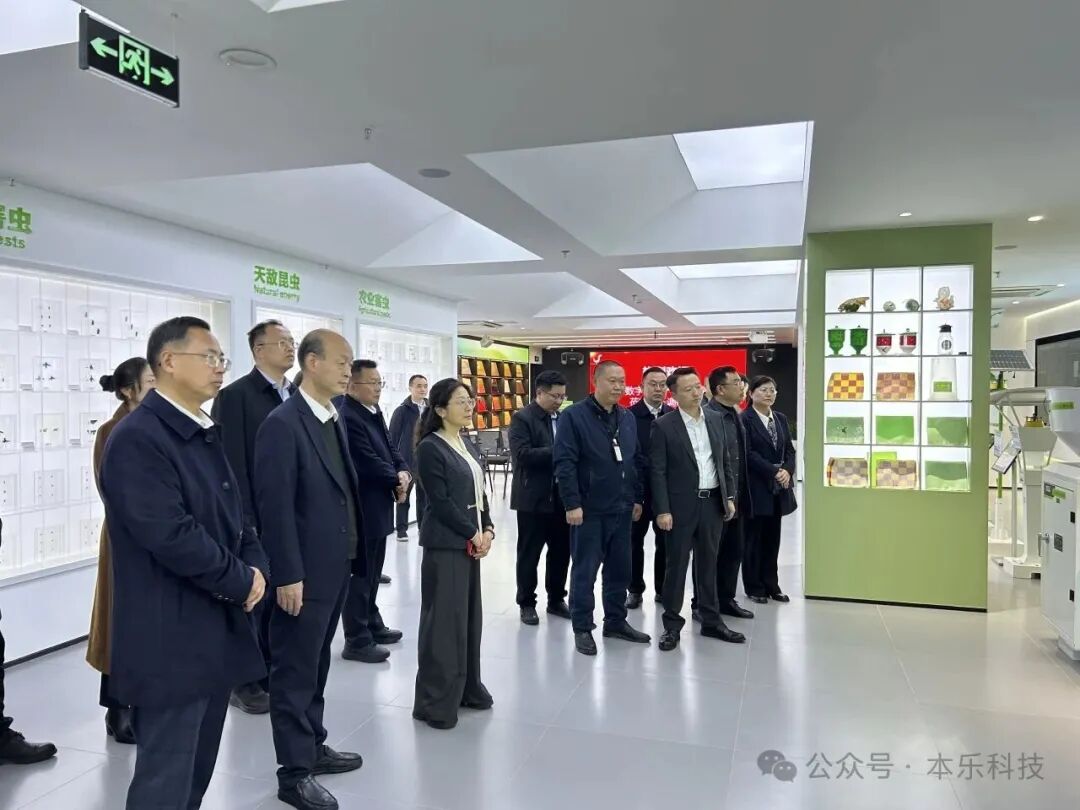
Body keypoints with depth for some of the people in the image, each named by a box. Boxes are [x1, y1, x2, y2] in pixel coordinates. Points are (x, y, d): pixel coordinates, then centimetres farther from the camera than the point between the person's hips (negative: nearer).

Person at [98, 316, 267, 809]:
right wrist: (240, 582, -13)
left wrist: (255, 566, -3)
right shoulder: (137, 439, -18)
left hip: (217, 629, 9)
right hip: (170, 639, -9)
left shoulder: (204, 434, 12)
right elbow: (171, 536, -25)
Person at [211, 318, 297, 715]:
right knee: (252, 599, 6)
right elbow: (233, 463, -13)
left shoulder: (297, 395, 10)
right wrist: (244, 520, -16)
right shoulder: (235, 396, -9)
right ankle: (244, 680, 21)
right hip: (257, 518, -6)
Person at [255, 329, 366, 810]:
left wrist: (352, 556, 13)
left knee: (316, 663, 20)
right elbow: (275, 507, -19)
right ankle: (294, 771, 18)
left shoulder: (335, 421, 10)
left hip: (335, 567, 8)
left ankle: (313, 745, 35)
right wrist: (287, 575, -20)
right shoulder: (283, 424, -17)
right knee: (295, 670, 5)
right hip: (304, 573, -8)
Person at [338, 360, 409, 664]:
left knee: (372, 572, 19)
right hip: (362, 508, -10)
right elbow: (369, 462, -23)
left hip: (378, 506, 10)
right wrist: (397, 482, -9)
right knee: (359, 574, 0)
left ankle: (372, 624, 33)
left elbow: (390, 448, 13)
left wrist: (403, 472, -7)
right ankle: (357, 641, 10)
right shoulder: (347, 416, -21)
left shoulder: (374, 411, 10)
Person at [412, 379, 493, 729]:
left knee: (470, 615, 14)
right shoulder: (430, 448, -12)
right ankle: (435, 701, 10)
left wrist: (487, 530, 0)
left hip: (471, 542, 8)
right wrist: (474, 535, -12)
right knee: (444, 619, -2)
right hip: (445, 544, -8)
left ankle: (467, 688, 28)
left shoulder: (465, 445, 12)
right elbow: (441, 502, -16)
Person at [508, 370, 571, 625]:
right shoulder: (522, 418, -9)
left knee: (561, 551, 13)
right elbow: (522, 455, -20)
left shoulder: (563, 418, 10)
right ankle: (526, 603, 20)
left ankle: (556, 599, 29)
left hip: (560, 496, 6)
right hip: (533, 497, -6)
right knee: (529, 553, 6)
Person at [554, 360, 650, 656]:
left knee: (620, 569, 14)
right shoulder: (574, 416, -10)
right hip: (588, 509, -6)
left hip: (621, 508, 6)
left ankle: (616, 622, 29)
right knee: (585, 571, 4)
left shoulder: (628, 418, 10)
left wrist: (637, 498, 11)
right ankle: (582, 628, 17)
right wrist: (572, 504, -18)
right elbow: (564, 463, -14)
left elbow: (636, 461, 15)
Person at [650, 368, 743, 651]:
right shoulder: (664, 426, -7)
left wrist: (729, 497, 6)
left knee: (708, 563, 13)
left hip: (713, 502, 5)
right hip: (682, 505, -4)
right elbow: (658, 471, -9)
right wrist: (662, 510, -14)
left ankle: (711, 621, 24)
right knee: (676, 564, 3)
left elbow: (725, 462, 13)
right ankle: (672, 624, 14)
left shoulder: (715, 420, 8)